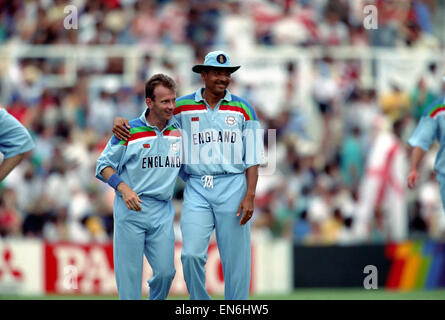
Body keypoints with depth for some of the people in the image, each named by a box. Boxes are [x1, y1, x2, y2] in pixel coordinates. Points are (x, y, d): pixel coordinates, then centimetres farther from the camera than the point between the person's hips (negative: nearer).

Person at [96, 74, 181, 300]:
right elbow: (104, 165, 1)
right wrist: (124, 188, -14)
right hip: (131, 209, -3)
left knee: (165, 272, -3)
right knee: (129, 275, -2)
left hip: (163, 212, 3)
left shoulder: (180, 131, 7)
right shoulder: (129, 131, -3)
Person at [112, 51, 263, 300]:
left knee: (235, 260, -1)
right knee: (192, 254, -12)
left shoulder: (243, 109, 6)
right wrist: (122, 121, -1)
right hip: (197, 190, 1)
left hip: (233, 188, -1)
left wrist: (250, 196, -6)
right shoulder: (183, 107, 8)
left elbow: (252, 158, 4)